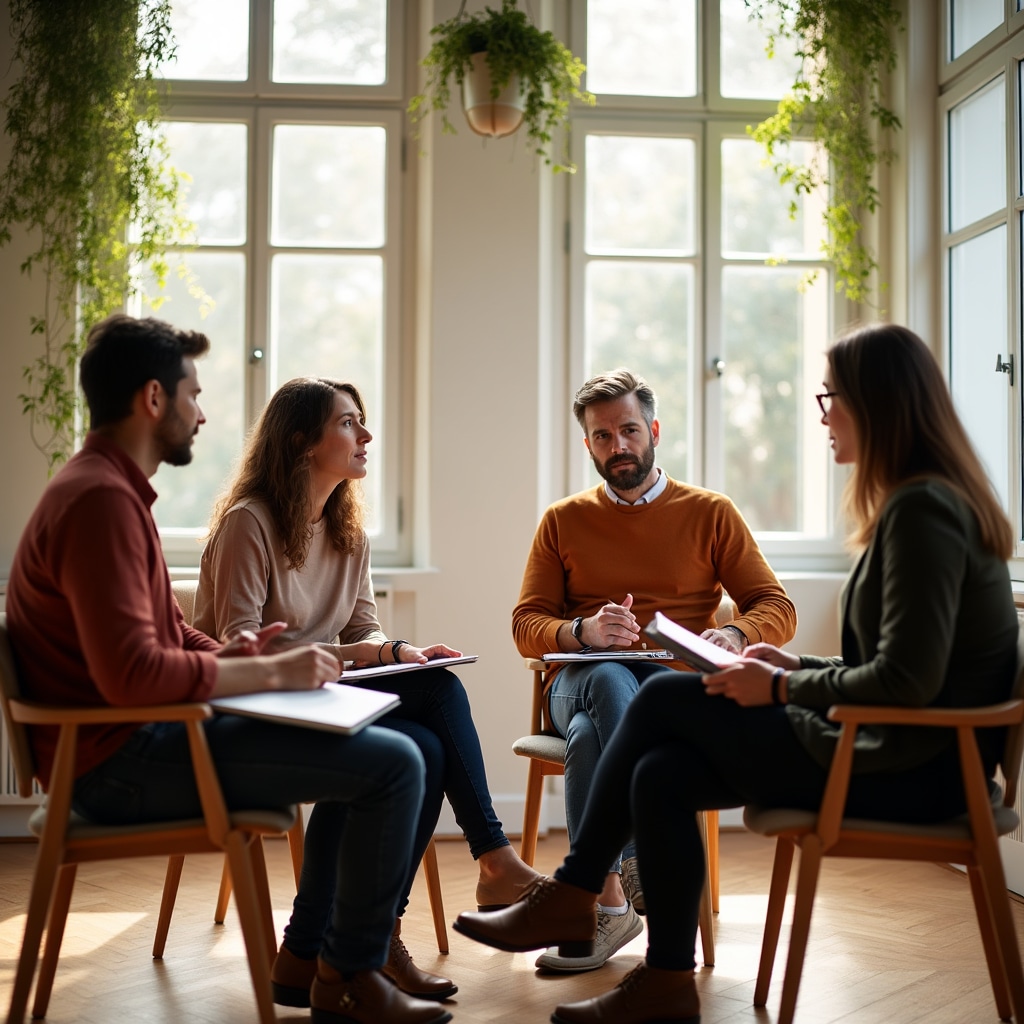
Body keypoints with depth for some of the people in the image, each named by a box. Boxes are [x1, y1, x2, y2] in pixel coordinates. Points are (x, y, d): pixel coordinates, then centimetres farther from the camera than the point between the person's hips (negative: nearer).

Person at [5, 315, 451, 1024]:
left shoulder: (114, 488, 17)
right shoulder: (101, 499, -19)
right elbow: (131, 675, -28)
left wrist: (229, 654, 1)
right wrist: (271, 672, -18)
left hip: (144, 738, 11)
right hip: (123, 760, -11)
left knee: (370, 742, 19)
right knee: (393, 764, -16)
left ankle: (306, 954, 21)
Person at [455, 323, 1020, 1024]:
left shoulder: (922, 509, -17)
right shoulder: (916, 502, 15)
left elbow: (906, 680, -24)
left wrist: (780, 688, -13)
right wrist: (796, 667, 8)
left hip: (910, 769, -9)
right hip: (893, 750, 9)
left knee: (663, 698, -6)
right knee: (660, 773, -2)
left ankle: (570, 898, 8)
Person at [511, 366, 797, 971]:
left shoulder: (710, 513, 14)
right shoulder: (563, 521, 18)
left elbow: (779, 610, 9)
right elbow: (527, 626, 9)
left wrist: (732, 637, -16)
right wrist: (585, 631, -15)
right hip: (584, 681, 1)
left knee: (589, 736, -37)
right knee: (609, 678, -38)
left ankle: (607, 901, -31)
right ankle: (651, 872, -38)